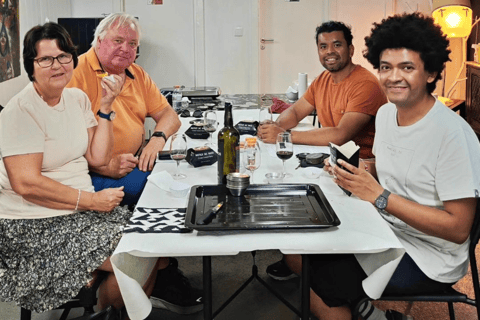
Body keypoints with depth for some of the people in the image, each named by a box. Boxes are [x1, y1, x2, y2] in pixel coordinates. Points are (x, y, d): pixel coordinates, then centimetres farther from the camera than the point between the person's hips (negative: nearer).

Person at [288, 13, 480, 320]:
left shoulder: (453, 134, -22)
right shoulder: (386, 113, 3)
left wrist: (380, 196, -25)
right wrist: (357, 176, -4)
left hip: (429, 260, -8)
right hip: (385, 233, 8)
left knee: (316, 282, -16)